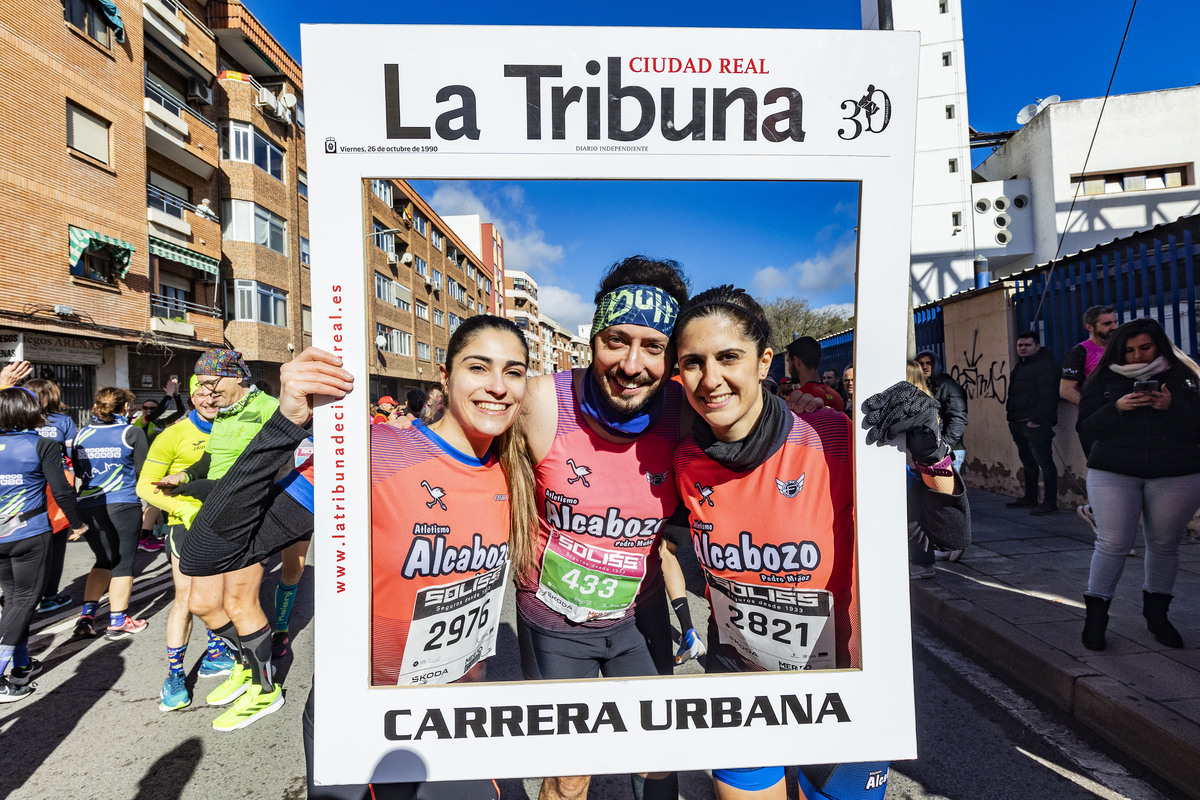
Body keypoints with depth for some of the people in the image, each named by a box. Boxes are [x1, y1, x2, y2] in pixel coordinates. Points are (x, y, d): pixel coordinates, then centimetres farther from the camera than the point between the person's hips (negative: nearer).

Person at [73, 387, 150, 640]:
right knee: (123, 563, 6)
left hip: (88, 505, 5)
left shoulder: (82, 433, 6)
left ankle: (86, 614, 12)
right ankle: (118, 621, 12)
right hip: (122, 504, -5)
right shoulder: (132, 432, -8)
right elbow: (142, 471, -4)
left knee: (104, 560, 20)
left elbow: (78, 471, 16)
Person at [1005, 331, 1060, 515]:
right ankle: (1030, 498, 24)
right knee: (1028, 462, 16)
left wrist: (1036, 420, -21)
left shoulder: (1045, 365, -8)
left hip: (1035, 424, -10)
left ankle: (1050, 502, -2)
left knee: (1044, 462, -6)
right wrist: (1012, 417, 17)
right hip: (1018, 423, 10)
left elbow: (1047, 396, -17)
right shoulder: (1019, 366, 21)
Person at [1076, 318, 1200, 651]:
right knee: (1113, 543, -5)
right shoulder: (1104, 381, 4)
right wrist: (1116, 408, -17)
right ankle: (1096, 614, 4)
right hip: (1113, 473, -1)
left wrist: (1172, 406, -16)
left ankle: (1156, 613, 26)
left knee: (1165, 544, 8)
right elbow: (1086, 428, -2)